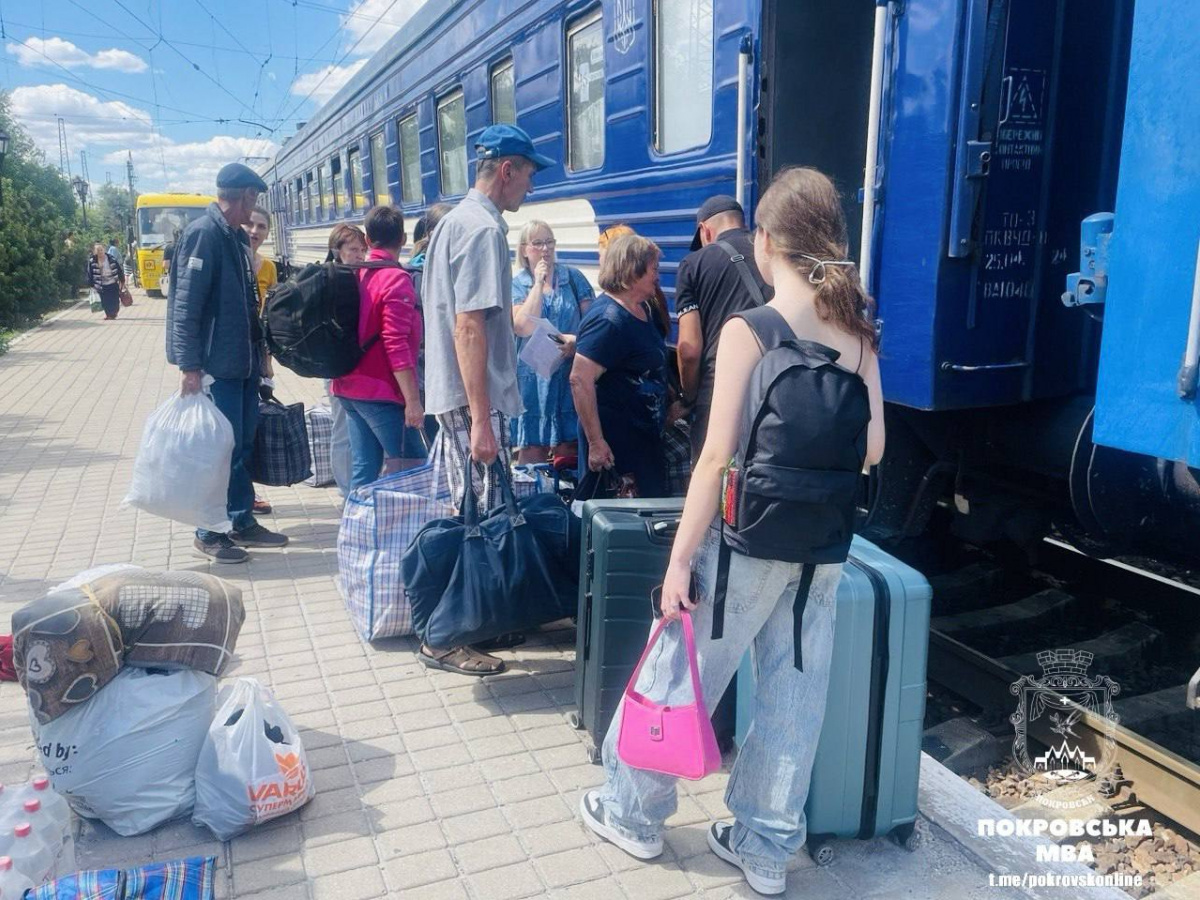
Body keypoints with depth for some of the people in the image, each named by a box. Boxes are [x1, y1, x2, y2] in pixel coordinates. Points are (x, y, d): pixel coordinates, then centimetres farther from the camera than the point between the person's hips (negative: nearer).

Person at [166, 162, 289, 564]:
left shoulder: (238, 237, 14)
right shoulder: (203, 234, -14)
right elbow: (186, 304, -19)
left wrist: (258, 352, 21)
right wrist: (190, 366, -23)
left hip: (244, 361, 9)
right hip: (217, 365, -9)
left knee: (243, 444, 14)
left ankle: (242, 522, 25)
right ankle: (208, 533, 11)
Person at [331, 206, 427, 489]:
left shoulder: (354, 275, 10)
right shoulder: (396, 279, -14)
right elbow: (396, 345, -20)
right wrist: (412, 400, -20)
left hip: (349, 388, 8)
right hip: (381, 392, -8)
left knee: (364, 469, 11)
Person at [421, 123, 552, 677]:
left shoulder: (457, 220, 17)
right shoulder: (483, 227, -14)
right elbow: (470, 328, -22)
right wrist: (481, 419, -24)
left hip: (454, 397, 10)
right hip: (474, 400, -10)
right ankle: (445, 638, 5)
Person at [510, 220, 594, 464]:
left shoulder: (573, 277, 7)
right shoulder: (516, 285, 5)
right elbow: (524, 327, -10)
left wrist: (577, 339, -18)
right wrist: (538, 283, -8)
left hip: (571, 374, 1)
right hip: (533, 377, -1)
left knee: (568, 448, 1)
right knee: (532, 448, 0)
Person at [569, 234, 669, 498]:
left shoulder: (642, 309, 11)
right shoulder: (609, 319, -19)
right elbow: (579, 380, -26)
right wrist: (596, 442, -26)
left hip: (645, 434, 10)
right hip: (613, 440, -10)